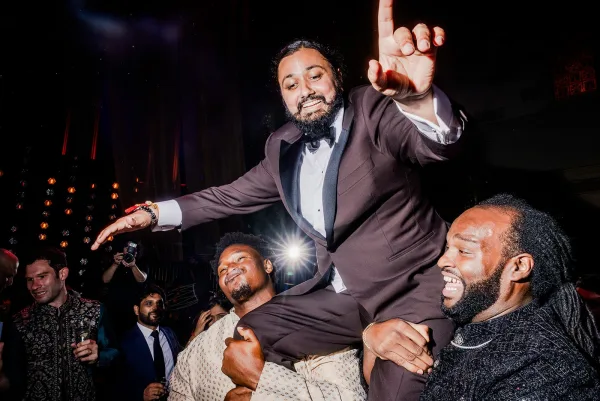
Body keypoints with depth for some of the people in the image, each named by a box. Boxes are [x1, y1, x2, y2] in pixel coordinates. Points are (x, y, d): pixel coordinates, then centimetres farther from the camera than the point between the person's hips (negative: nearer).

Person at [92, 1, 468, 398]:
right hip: (343, 296, 6)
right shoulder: (283, 146, 6)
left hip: (414, 284, -5)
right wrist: (153, 213, 6)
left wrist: (417, 97, -52)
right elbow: (232, 196, 14)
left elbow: (439, 142, -29)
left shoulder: (373, 110, -10)